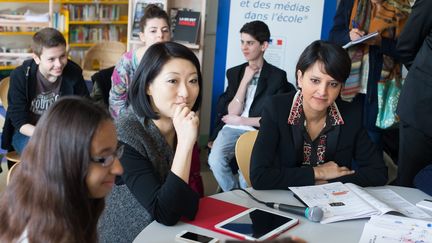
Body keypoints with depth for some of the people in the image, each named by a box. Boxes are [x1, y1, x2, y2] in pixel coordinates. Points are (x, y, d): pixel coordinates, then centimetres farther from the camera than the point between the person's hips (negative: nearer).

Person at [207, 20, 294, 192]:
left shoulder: (277, 76, 0)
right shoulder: (234, 73, 11)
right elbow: (232, 112, 1)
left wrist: (240, 121, -2)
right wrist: (245, 81, -6)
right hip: (232, 129, 3)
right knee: (215, 160, -27)